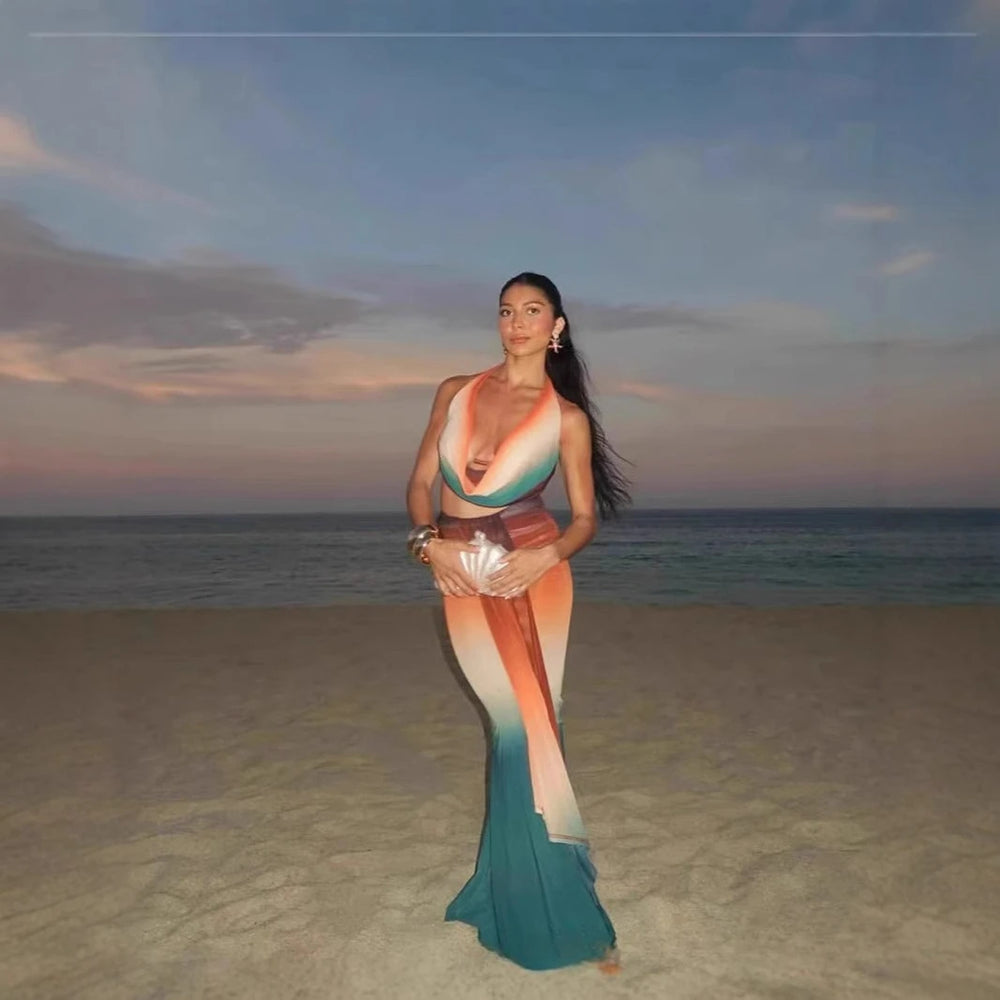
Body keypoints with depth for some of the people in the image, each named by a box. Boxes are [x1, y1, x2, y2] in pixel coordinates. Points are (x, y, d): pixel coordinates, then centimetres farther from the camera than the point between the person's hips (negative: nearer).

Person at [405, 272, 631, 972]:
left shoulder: (567, 417, 2)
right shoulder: (456, 391, 9)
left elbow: (586, 517, 4)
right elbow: (422, 480, 9)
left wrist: (548, 555, -15)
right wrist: (428, 541, -8)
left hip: (532, 575, -1)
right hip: (463, 578, 2)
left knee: (527, 729, -1)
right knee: (517, 729, 4)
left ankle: (527, 899, 22)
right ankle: (557, 905, 24)